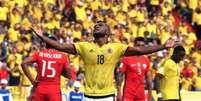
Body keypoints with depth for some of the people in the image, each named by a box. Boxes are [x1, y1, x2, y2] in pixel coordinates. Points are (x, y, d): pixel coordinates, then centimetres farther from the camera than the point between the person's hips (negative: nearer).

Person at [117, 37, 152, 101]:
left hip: (141, 94, 5)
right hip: (128, 94, -5)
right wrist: (119, 93, -13)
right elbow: (120, 76, -7)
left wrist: (150, 93, 12)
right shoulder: (126, 59, -6)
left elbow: (148, 78, 16)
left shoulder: (146, 60, 9)